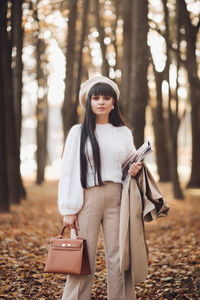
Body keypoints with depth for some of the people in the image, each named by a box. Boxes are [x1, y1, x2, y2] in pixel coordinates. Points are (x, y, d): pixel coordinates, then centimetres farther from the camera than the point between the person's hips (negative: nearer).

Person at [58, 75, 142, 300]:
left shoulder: (124, 133, 14)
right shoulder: (78, 132, 6)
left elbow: (130, 164, 23)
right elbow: (68, 171, 2)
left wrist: (135, 170, -3)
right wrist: (68, 210, -5)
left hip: (116, 198, 2)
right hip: (88, 197, -2)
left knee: (119, 258, 0)